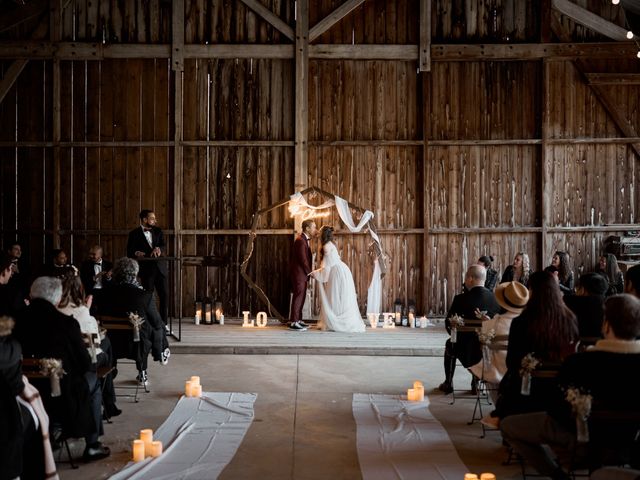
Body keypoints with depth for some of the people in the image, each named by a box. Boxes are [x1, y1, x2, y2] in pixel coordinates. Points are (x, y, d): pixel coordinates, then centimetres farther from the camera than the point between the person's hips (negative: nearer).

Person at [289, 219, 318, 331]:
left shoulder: (305, 239, 15)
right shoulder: (300, 240, -18)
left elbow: (306, 258, 10)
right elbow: (303, 259, -19)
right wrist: (309, 272, -10)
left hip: (303, 273, 10)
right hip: (299, 273, -10)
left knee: (301, 296, 13)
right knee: (298, 296, -8)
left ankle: (298, 320, 19)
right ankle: (293, 322, -6)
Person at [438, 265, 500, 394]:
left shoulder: (461, 299, -18)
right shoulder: (495, 298, -9)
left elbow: (449, 323, -7)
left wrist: (456, 335, 13)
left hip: (468, 351, -3)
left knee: (450, 344, 31)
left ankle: (448, 384, 37)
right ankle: (476, 383, 38)